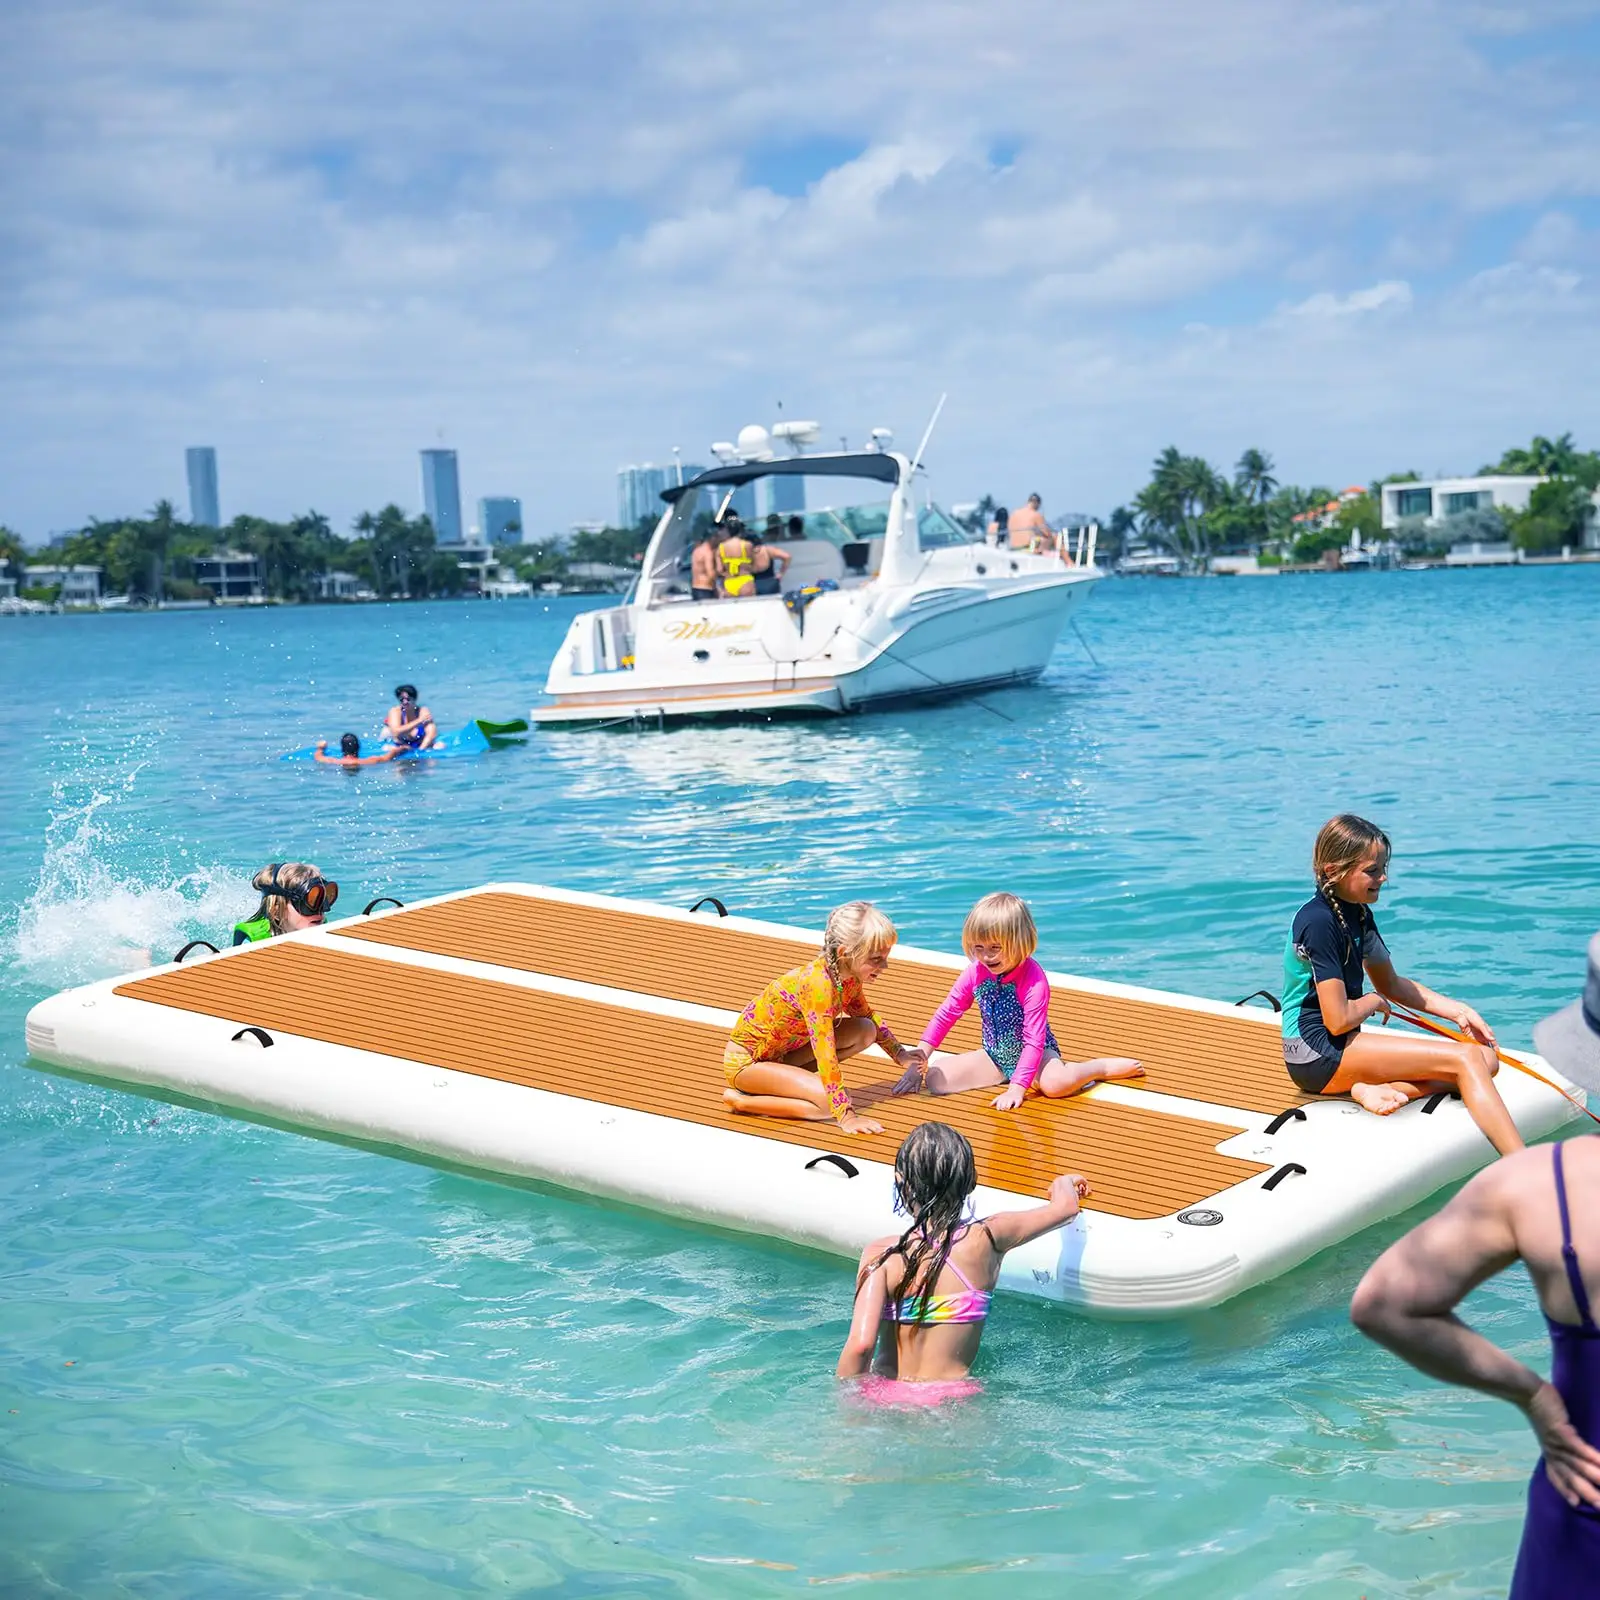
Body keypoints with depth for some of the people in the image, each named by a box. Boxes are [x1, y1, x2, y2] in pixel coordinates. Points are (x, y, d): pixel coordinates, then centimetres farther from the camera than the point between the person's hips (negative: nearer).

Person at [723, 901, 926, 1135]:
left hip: (780, 1050, 9)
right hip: (745, 1060, -9)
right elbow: (825, 1054, -35)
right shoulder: (818, 983, -32)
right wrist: (846, 1116, -36)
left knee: (865, 1031, -1)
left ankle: (786, 1077, 2)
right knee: (830, 1102, -26)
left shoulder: (850, 976, -6)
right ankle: (742, 1100, -12)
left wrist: (900, 1054, 11)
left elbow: (866, 1015, 18)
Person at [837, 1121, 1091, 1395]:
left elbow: (860, 1344, -22)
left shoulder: (881, 1254, -12)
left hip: (885, 1396, 1)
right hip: (953, 1398, -1)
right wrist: (1064, 1184, 35)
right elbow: (1066, 1206, 11)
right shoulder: (988, 1238, -7)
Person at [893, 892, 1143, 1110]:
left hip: (1034, 1054, -5)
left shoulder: (1034, 981, -24)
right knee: (936, 1079, -15)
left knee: (1055, 1084, -39)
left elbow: (1034, 1039, -28)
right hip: (995, 1057, 6)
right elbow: (945, 1015, 0)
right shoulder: (976, 973, -8)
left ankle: (1102, 1066, -4)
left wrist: (1016, 1089, -35)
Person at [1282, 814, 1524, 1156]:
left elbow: (1392, 984, 23)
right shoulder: (1318, 921, -18)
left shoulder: (1359, 914, 12)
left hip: (1340, 1048, 10)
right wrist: (1373, 1002, 0)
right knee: (1464, 1058, -17)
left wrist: (1456, 1010, 11)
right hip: (1317, 1055, -10)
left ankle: (1375, 1089, -19)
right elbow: (1338, 1020, -21)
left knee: (1486, 1059, 1)